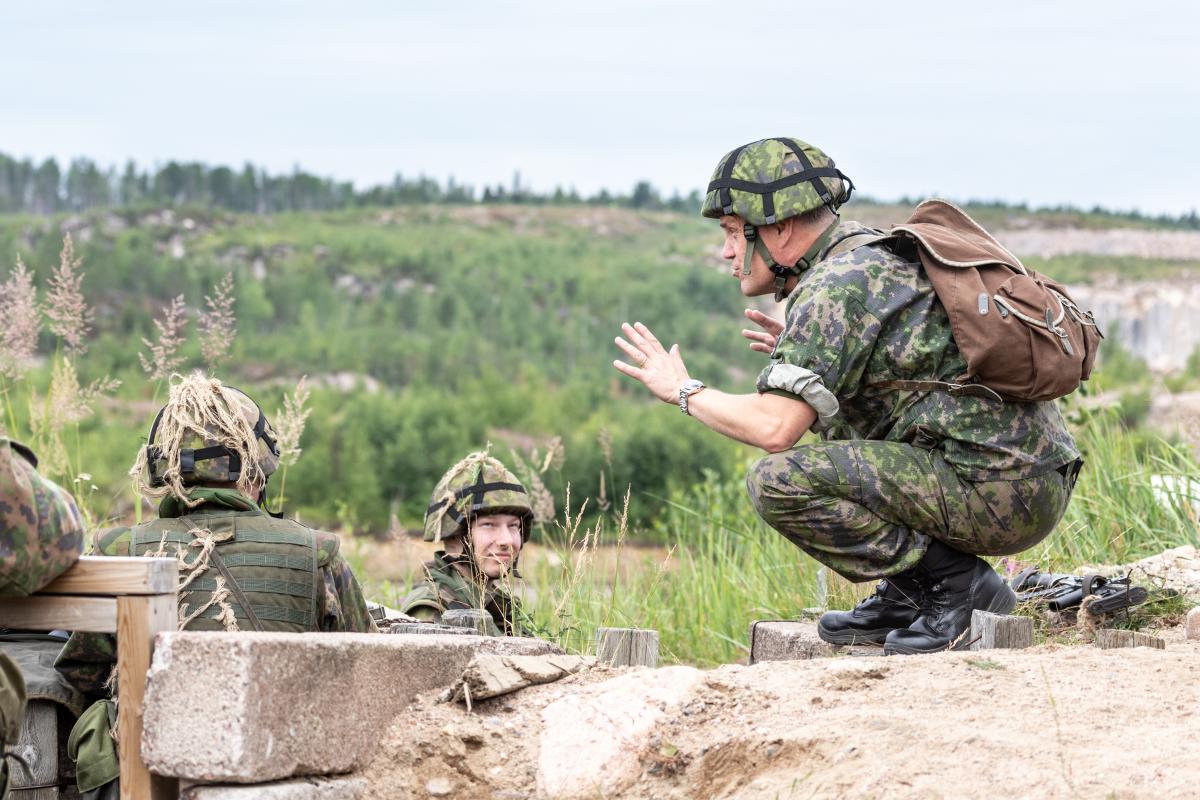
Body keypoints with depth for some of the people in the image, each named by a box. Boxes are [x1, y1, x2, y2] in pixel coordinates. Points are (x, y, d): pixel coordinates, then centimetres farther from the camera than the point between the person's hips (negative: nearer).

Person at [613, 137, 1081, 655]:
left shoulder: (835, 286, -11)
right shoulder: (878, 255, 18)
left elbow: (773, 428, -19)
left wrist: (683, 390, -2)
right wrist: (800, 354, 21)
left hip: (995, 491, -10)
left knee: (778, 481, -15)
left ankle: (954, 587, -8)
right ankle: (908, 595, 15)